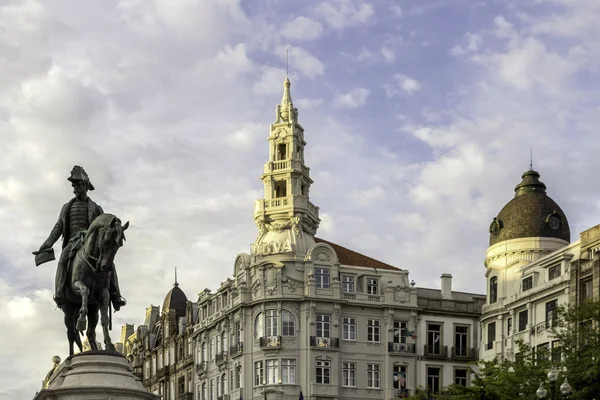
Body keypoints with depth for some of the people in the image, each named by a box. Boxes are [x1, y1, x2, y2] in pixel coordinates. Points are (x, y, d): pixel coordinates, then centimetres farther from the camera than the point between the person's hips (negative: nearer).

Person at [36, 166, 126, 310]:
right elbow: (58, 228, 20)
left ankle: (115, 296, -26)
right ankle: (59, 294, -44)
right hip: (72, 242, 1)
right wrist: (47, 244, 8)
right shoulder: (67, 207, 21)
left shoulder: (95, 208, 13)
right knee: (63, 259, -33)